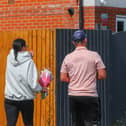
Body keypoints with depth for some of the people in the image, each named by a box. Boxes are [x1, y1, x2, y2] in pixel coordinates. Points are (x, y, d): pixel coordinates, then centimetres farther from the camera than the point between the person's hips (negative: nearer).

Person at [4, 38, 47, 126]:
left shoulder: (10, 58, -3)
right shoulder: (29, 62, -14)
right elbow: (32, 83, -16)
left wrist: (28, 55, 5)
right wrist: (41, 89, 2)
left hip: (10, 98, 2)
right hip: (26, 99, -2)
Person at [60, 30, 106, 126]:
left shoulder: (68, 57, 2)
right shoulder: (94, 55, -6)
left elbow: (63, 78, 3)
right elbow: (102, 75, -7)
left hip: (73, 95, 4)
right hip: (90, 95, -3)